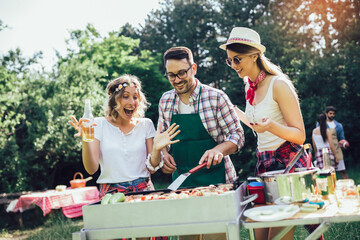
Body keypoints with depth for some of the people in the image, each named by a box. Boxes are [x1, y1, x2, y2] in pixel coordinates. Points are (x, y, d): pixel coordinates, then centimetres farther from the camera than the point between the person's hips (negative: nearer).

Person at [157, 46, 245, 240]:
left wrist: (218, 150, -24)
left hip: (215, 179, -4)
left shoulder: (216, 98, -8)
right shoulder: (165, 100, 6)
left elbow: (237, 135, -5)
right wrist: (164, 154, -3)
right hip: (180, 180, 4)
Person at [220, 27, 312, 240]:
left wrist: (271, 126, -30)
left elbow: (300, 136, -14)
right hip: (264, 164, 7)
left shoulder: (278, 84, -13)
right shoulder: (250, 87, 10)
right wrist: (237, 113, 26)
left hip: (288, 163, -7)